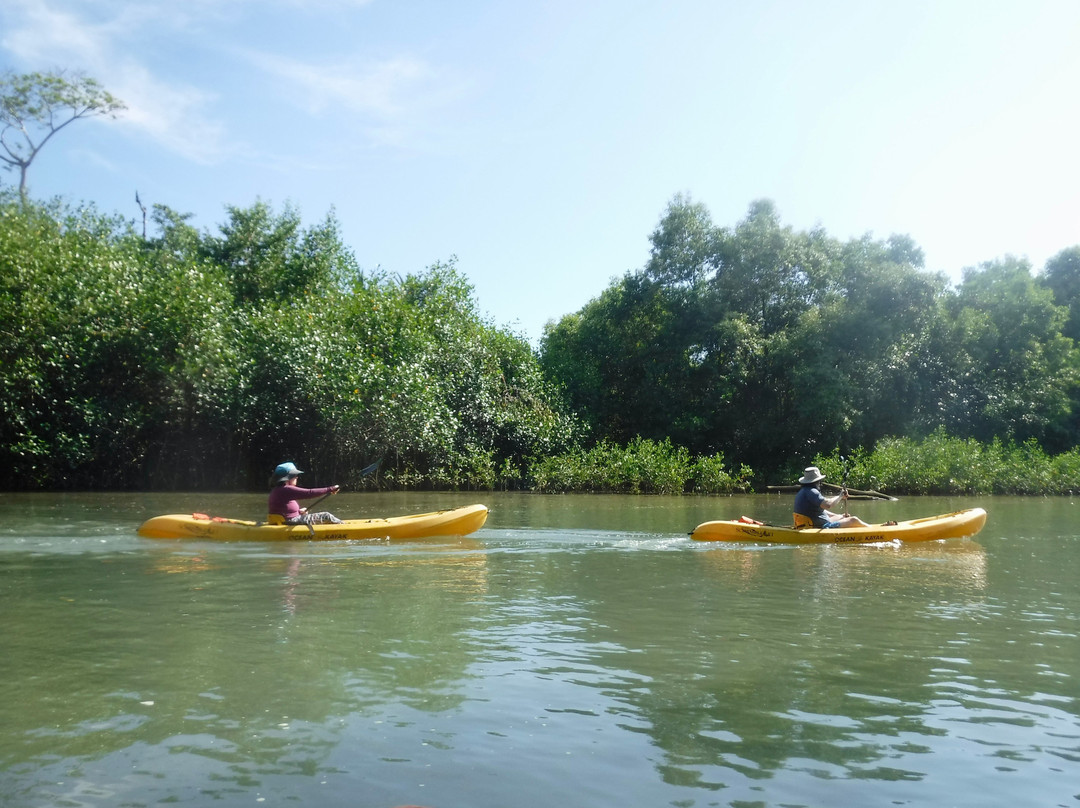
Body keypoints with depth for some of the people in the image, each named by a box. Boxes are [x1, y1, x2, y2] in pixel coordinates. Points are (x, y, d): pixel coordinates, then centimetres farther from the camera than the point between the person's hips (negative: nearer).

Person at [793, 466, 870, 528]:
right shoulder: (811, 492, -20)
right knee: (854, 520, -3)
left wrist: (839, 515, 18)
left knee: (842, 517, 28)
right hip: (821, 528, -11)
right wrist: (840, 496, -15)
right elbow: (827, 504, -34)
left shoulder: (802, 492, 13)